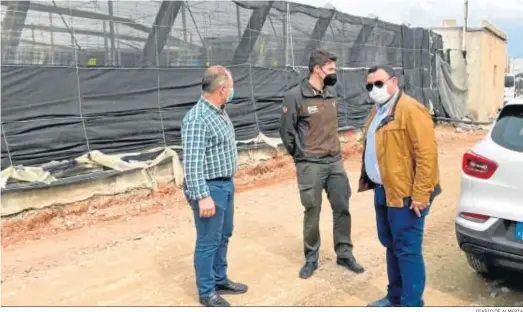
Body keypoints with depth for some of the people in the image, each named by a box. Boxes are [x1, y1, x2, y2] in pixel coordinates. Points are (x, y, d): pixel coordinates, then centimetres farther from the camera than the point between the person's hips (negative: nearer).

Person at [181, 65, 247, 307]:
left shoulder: (220, 112, 8)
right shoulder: (197, 119, -22)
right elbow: (192, 163, -25)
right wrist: (202, 196, -26)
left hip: (225, 184, 10)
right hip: (210, 188, -10)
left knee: (224, 235, 20)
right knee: (208, 241, 3)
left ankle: (220, 280, 36)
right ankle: (206, 292, 19)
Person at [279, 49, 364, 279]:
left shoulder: (330, 94, 8)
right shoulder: (296, 96, -12)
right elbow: (286, 130, -8)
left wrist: (333, 150, 14)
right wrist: (302, 157, 1)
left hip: (336, 162, 6)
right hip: (311, 166, -6)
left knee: (342, 208, 10)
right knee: (312, 212, 5)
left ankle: (344, 254, 25)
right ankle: (311, 258, 21)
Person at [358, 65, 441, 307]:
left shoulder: (410, 110, -16)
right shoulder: (377, 111, 15)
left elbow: (427, 154, -21)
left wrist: (420, 195, -22)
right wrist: (367, 178, 17)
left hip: (404, 194, -9)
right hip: (383, 191, 10)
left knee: (407, 250, 0)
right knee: (391, 246, 18)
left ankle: (411, 305, 12)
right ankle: (395, 297, 33)